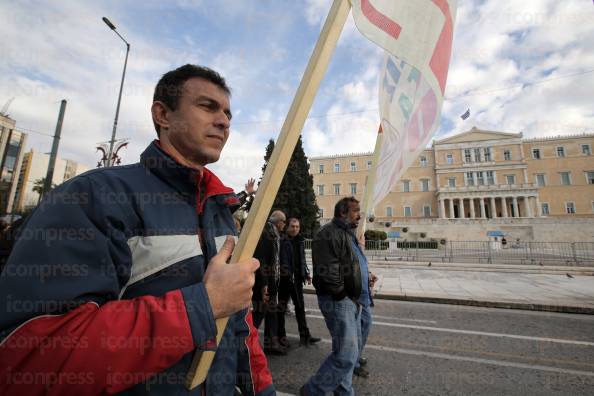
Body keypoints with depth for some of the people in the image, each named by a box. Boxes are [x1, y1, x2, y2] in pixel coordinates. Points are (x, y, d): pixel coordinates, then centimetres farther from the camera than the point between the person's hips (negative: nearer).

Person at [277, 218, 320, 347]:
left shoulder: (300, 241, 10)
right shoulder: (282, 241, -11)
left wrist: (306, 274, 13)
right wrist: (284, 271, -25)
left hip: (297, 279, 6)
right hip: (285, 279, -6)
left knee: (300, 307, 14)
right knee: (282, 308, 9)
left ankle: (304, 335, 27)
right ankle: (281, 336, 24)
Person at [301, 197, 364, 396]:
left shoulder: (347, 234, 16)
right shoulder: (329, 233, -17)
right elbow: (327, 271, -25)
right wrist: (341, 295, -15)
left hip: (350, 299, 10)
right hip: (338, 300, -10)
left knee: (350, 350, 19)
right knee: (347, 354, -6)